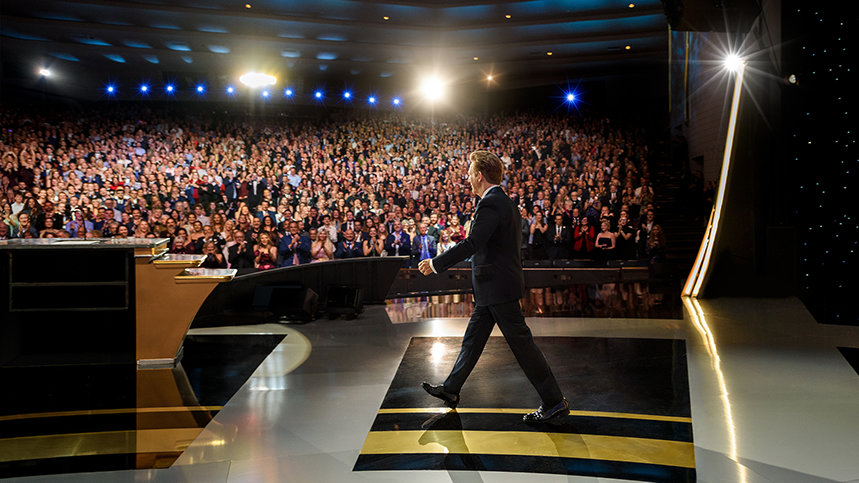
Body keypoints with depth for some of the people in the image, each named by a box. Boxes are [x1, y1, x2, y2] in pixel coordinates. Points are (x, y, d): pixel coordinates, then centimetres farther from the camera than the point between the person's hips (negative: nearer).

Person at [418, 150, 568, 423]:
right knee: (473, 339, 18)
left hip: (499, 288, -11)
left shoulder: (491, 204, -18)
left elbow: (472, 244, -26)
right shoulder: (503, 201, 15)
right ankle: (450, 390, 30)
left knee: (521, 342, -5)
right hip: (492, 290, 11)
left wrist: (436, 264, -19)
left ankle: (554, 402, 2)